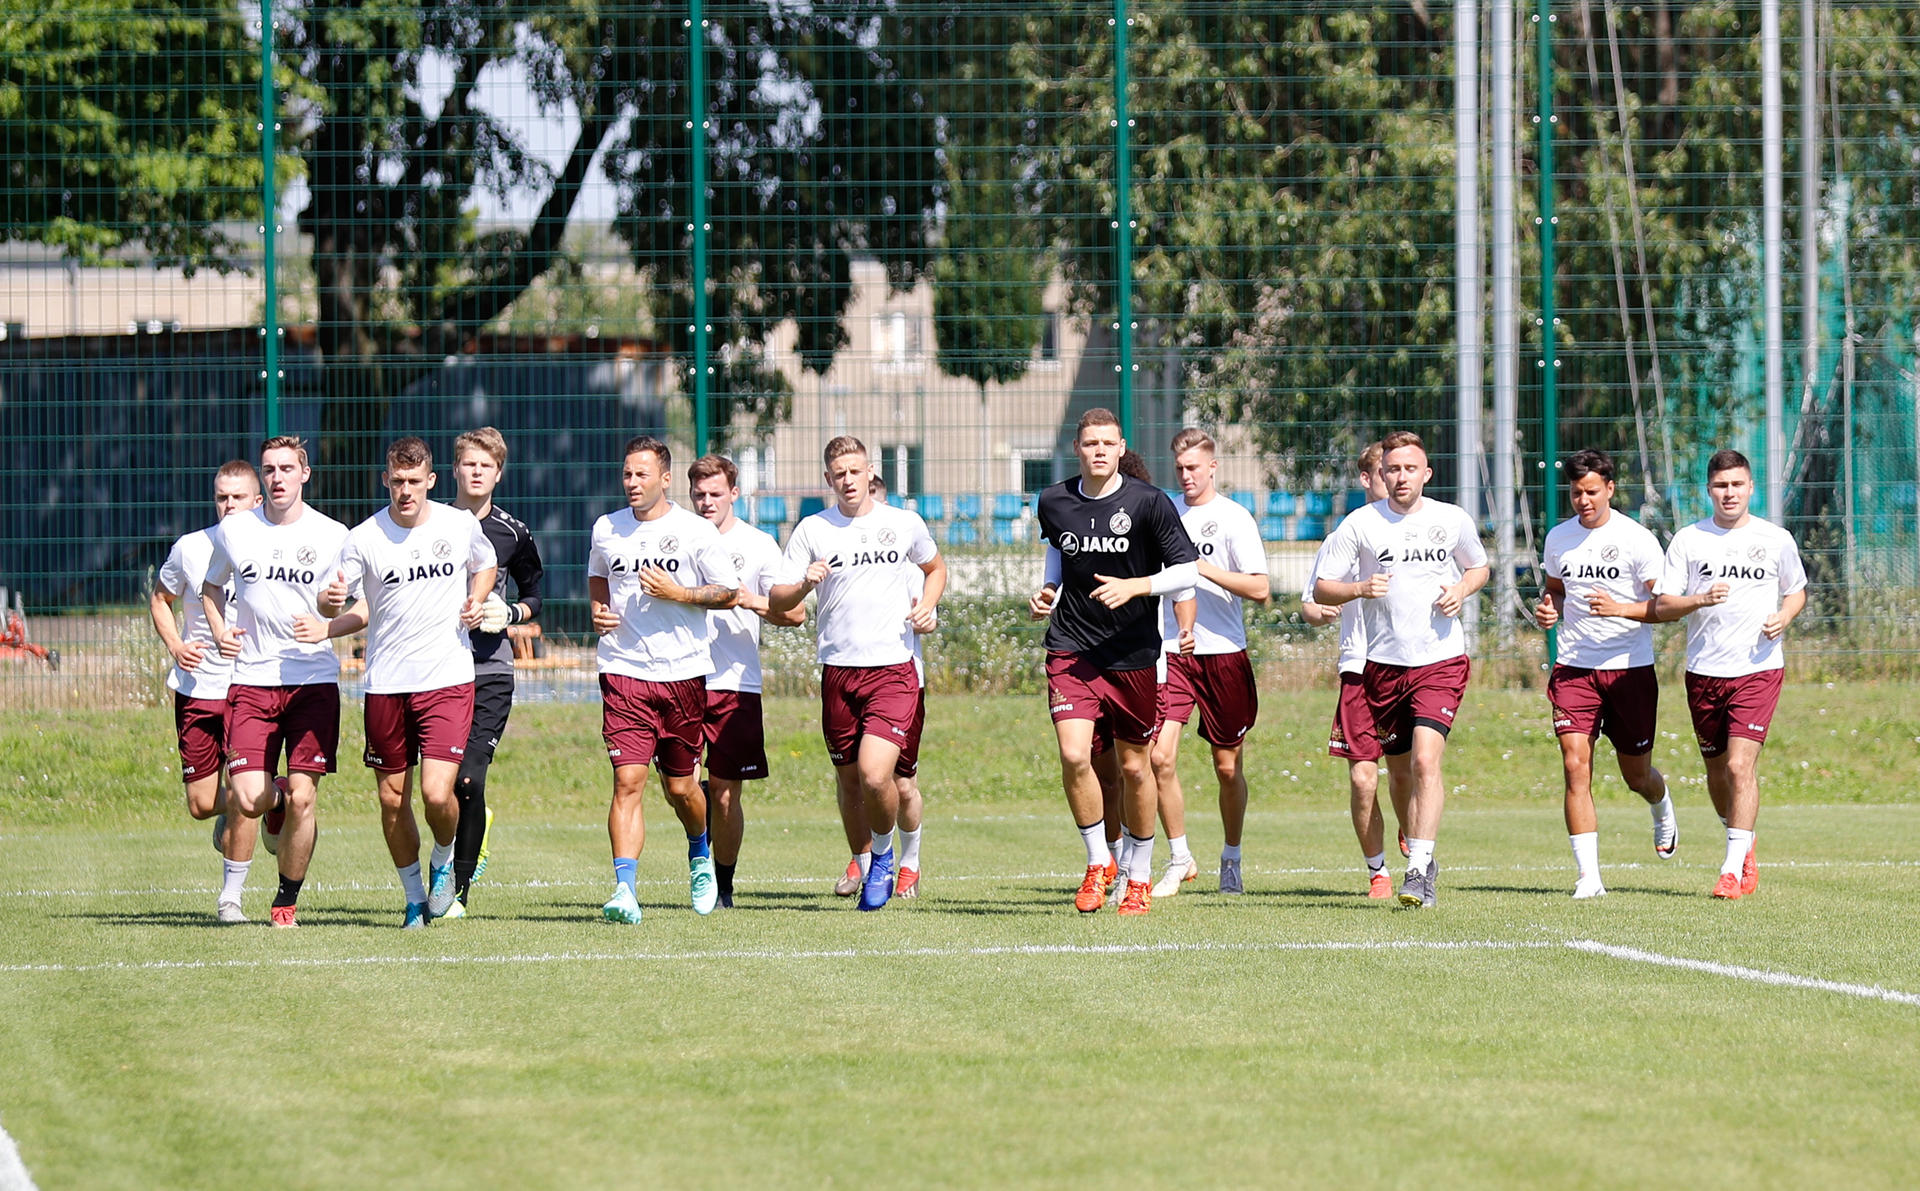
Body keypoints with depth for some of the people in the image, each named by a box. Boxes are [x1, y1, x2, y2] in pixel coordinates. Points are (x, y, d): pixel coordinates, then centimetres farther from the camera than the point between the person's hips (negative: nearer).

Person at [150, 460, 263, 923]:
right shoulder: (190, 549, -2)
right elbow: (161, 598, 15)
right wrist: (174, 645, -3)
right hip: (196, 689, 2)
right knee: (202, 804, 2)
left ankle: (230, 896, 5)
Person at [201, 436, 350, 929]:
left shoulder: (333, 536, -1)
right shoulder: (233, 530, 5)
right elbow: (212, 586, 22)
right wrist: (220, 632, 4)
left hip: (313, 682, -1)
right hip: (251, 680, 1)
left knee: (301, 799, -6)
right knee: (247, 801, -11)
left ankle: (288, 900, 13)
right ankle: (276, 799, 27)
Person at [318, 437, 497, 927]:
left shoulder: (461, 525, 1)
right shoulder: (364, 537, -4)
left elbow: (486, 565, 21)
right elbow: (330, 605, -2)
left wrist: (476, 600, 1)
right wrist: (331, 600, -26)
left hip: (448, 679, -1)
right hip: (386, 683, 1)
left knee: (437, 793, -13)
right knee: (392, 798, 6)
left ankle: (444, 861, 19)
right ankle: (414, 895, 26)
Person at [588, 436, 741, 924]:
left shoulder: (696, 531, -3)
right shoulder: (606, 529, 7)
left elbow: (729, 593, 1)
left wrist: (677, 594, -13)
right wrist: (598, 611, 5)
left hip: (683, 673, -1)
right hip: (624, 672, 1)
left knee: (680, 787, 9)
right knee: (627, 779, -13)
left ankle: (700, 856, 41)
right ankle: (625, 890, -18)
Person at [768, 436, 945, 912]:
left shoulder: (905, 524, 6)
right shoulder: (811, 530, 4)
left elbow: (935, 567, 25)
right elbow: (776, 600, 3)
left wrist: (927, 606, 5)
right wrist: (804, 584, -18)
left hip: (894, 668, -2)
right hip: (838, 670, 2)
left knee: (875, 774, -17)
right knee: (848, 779, 8)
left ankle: (884, 854, 10)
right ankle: (862, 861, 31)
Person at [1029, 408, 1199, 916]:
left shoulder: (1148, 503, -7)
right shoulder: (1053, 503, 2)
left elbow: (1187, 570, -5)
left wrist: (1135, 586, -19)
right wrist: (1047, 592, 4)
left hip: (1133, 655, -1)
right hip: (1071, 649, 1)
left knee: (1135, 767, 8)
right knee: (1073, 755, -16)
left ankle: (1139, 874, 26)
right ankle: (1098, 862, 4)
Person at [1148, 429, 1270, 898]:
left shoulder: (1234, 519, -4)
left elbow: (1260, 590, -12)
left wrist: (1203, 568, -17)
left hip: (1223, 653, -3)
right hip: (1170, 651, 3)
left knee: (1228, 766, 5)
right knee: (1160, 757, -11)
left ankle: (1231, 860, 23)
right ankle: (1179, 859, 3)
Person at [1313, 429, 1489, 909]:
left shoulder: (1453, 520, 3)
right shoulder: (1360, 524, 0)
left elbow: (1479, 567, 22)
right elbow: (1321, 589, 2)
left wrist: (1462, 590, 0)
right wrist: (1359, 589, -17)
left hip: (1440, 659, -2)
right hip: (1383, 663, 2)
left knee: (1425, 761, -19)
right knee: (1400, 773, 9)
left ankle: (1419, 871, -20)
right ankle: (1420, 853, 31)